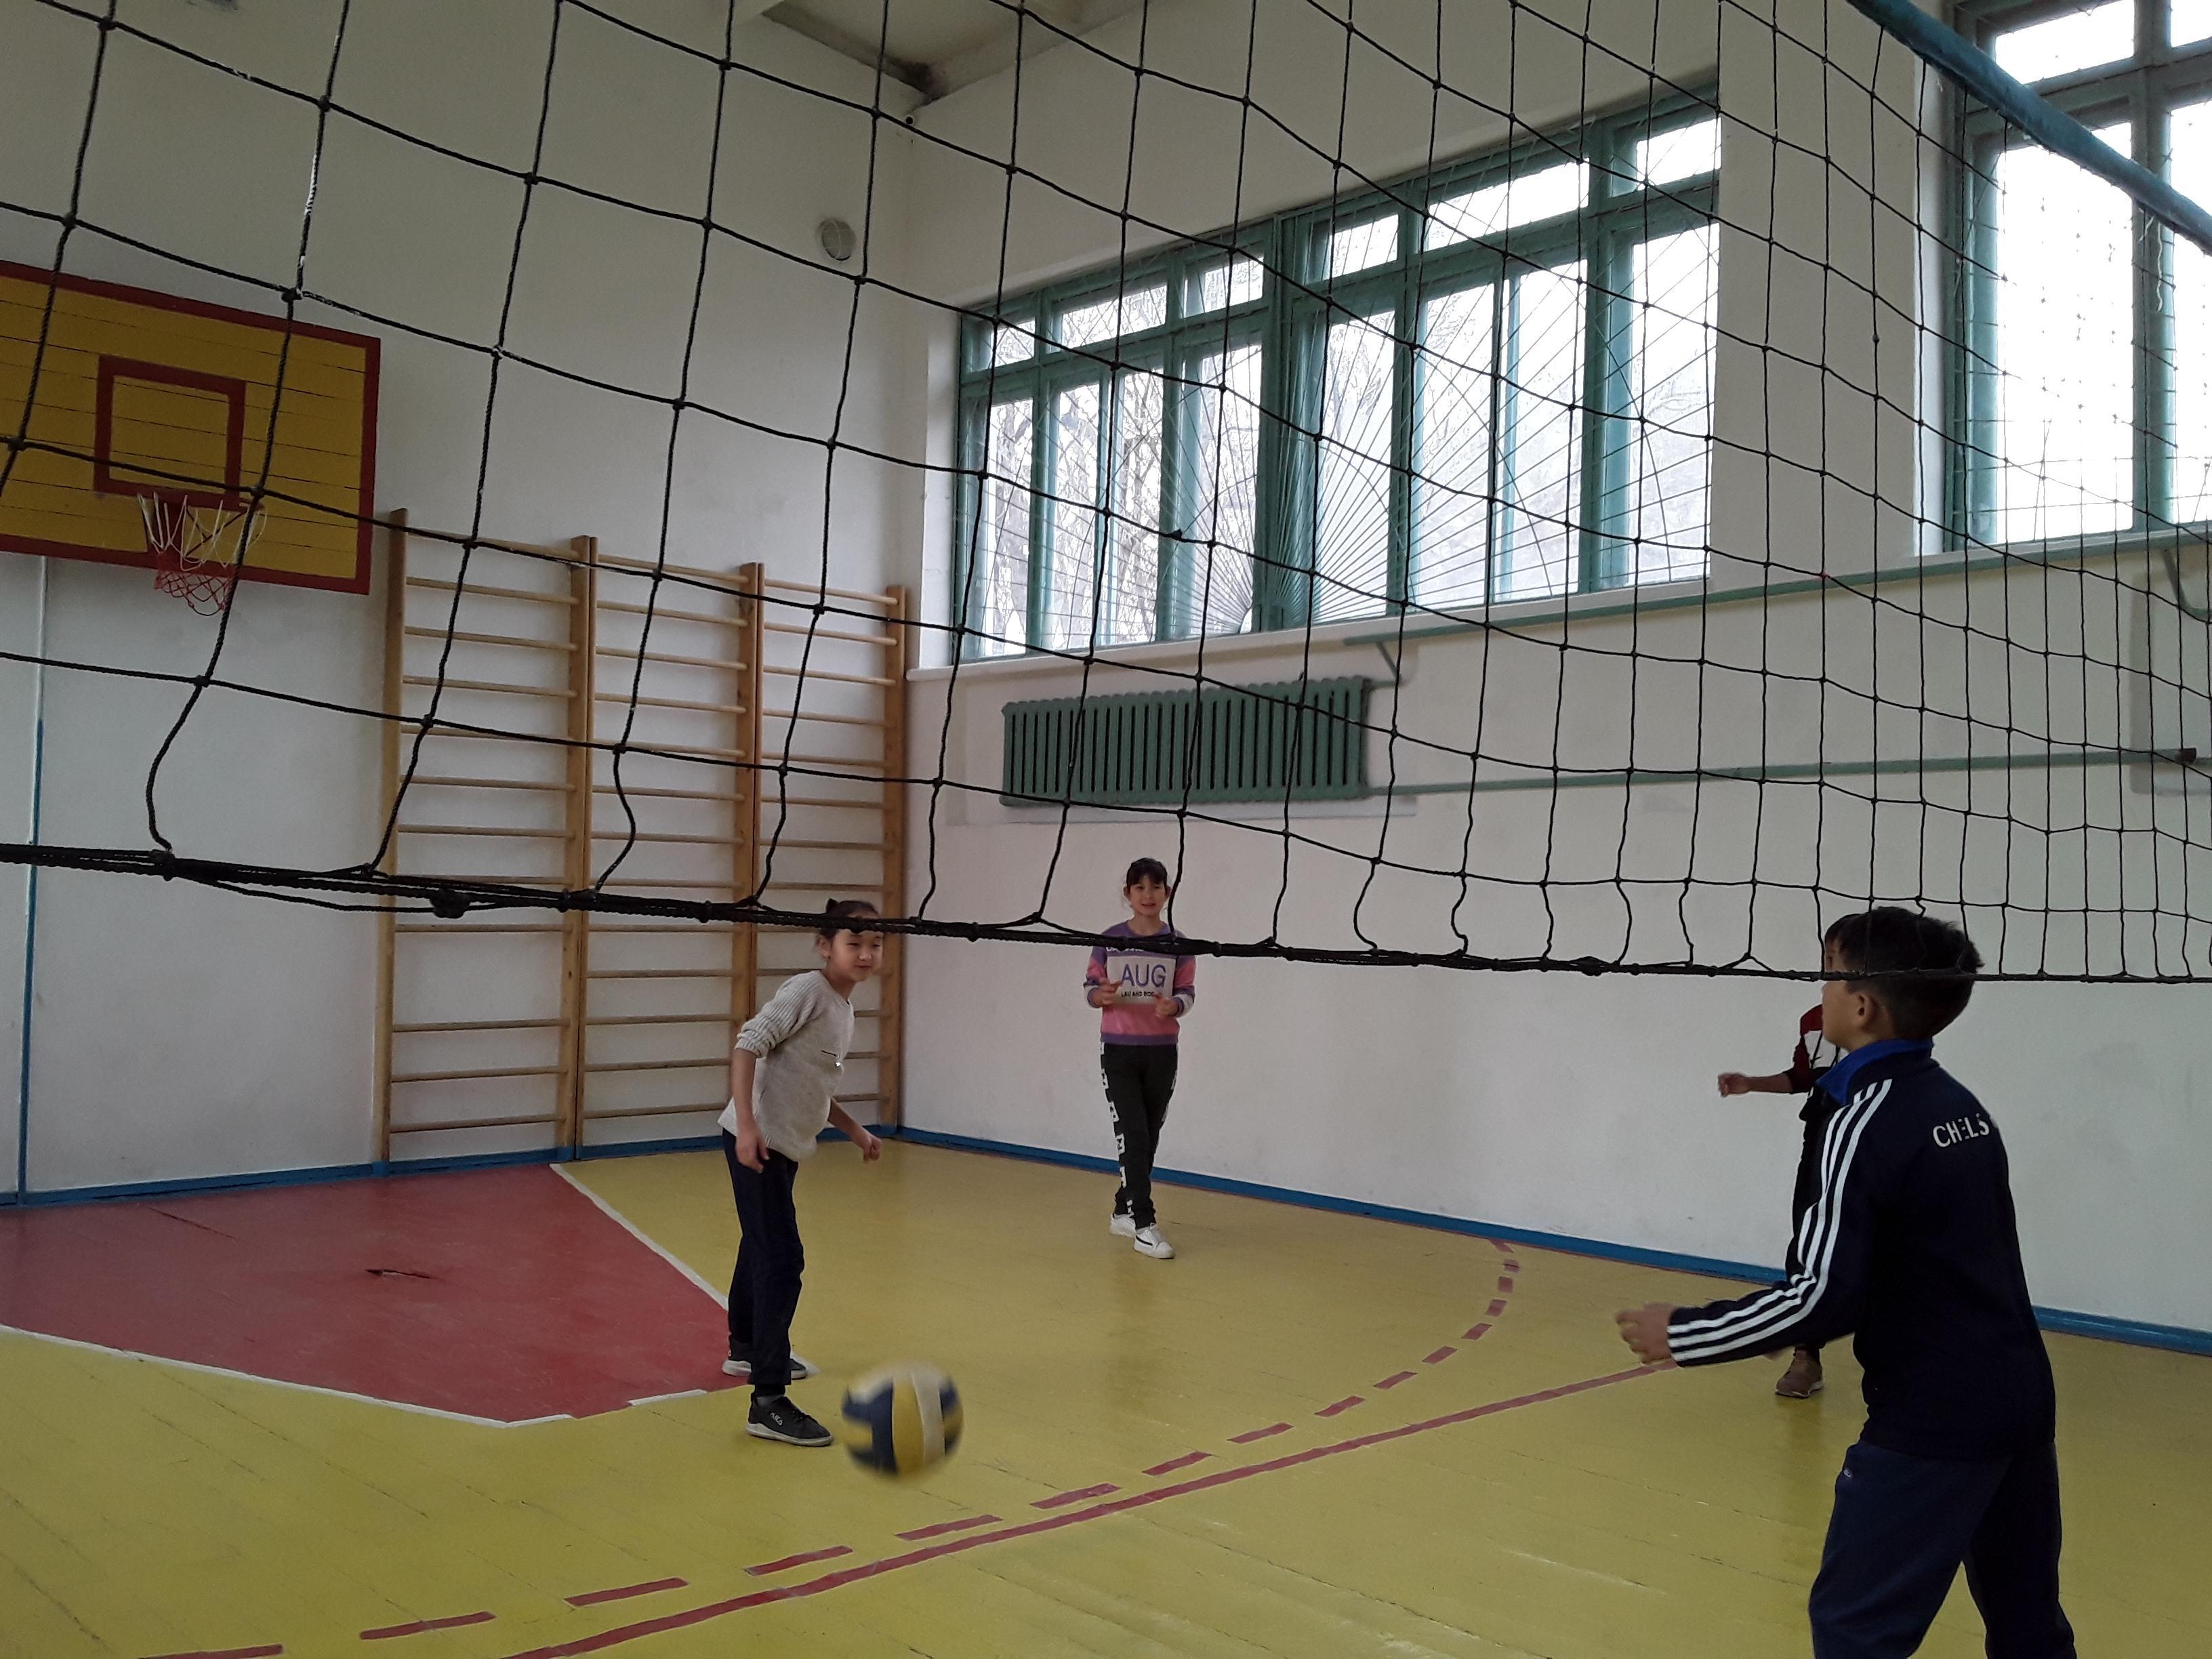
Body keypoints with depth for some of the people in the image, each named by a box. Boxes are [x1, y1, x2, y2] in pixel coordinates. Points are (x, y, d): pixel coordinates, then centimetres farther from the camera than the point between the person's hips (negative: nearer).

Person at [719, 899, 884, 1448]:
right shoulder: (807, 990, -15)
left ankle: (746, 1350, 46)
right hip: (758, 1144, -10)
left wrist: (853, 1130, 18)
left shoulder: (841, 1006, 12)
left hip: (784, 1148, 10)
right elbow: (748, 1045, -22)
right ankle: (768, 1404, -11)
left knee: (761, 1251, 26)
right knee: (782, 1262, -13)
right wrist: (746, 1124, -28)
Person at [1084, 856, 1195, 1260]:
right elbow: (1090, 985, 3)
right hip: (1118, 1050, -2)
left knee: (1148, 1139, 10)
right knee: (1133, 1136, -8)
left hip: (1161, 1052, 2)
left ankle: (1123, 1211, 27)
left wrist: (1173, 1005, -22)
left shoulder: (1178, 945, -1)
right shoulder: (1110, 940, -1)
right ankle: (1144, 1225, -7)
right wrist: (1102, 996, -20)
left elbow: (1188, 992, 0)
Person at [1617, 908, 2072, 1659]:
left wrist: (1682, 1334, -15)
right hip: (2021, 1400, 9)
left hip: (1934, 1420, -9)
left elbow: (1824, 1297, -22)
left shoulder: (1867, 1125, -18)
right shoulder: (1960, 1105, 7)